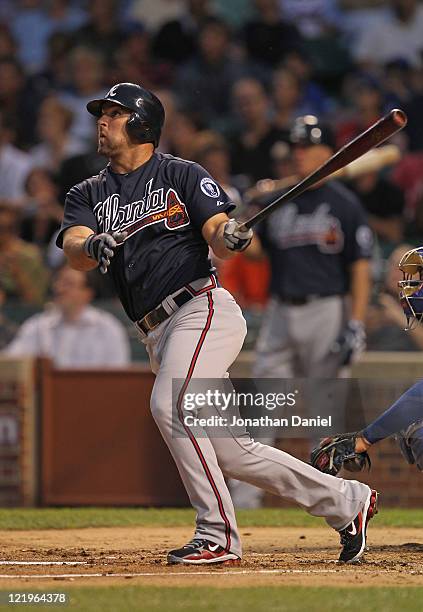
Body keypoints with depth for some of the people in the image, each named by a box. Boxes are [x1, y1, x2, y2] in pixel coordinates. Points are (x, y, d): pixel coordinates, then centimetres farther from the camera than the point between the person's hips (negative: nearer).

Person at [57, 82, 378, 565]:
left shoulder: (183, 176, 4)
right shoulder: (88, 195, 15)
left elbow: (217, 236, -8)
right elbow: (73, 249, -4)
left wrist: (230, 236, -31)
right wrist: (93, 245, -28)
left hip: (203, 309, -6)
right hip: (159, 335, 6)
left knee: (170, 405, -26)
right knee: (228, 450, 4)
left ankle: (217, 535, -21)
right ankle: (346, 501, 14)